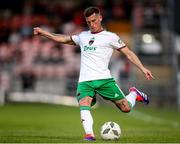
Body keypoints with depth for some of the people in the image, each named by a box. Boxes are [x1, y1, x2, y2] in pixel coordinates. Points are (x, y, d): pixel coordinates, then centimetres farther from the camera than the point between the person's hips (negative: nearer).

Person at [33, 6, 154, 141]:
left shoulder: (110, 37, 6)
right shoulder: (83, 36, 21)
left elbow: (128, 53, 5)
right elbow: (64, 39, 33)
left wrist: (143, 68, -4)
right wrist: (44, 32, 30)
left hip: (104, 79, -3)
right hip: (85, 81, 3)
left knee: (125, 108, -4)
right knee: (84, 105, -26)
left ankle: (134, 94, 27)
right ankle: (89, 134, -31)